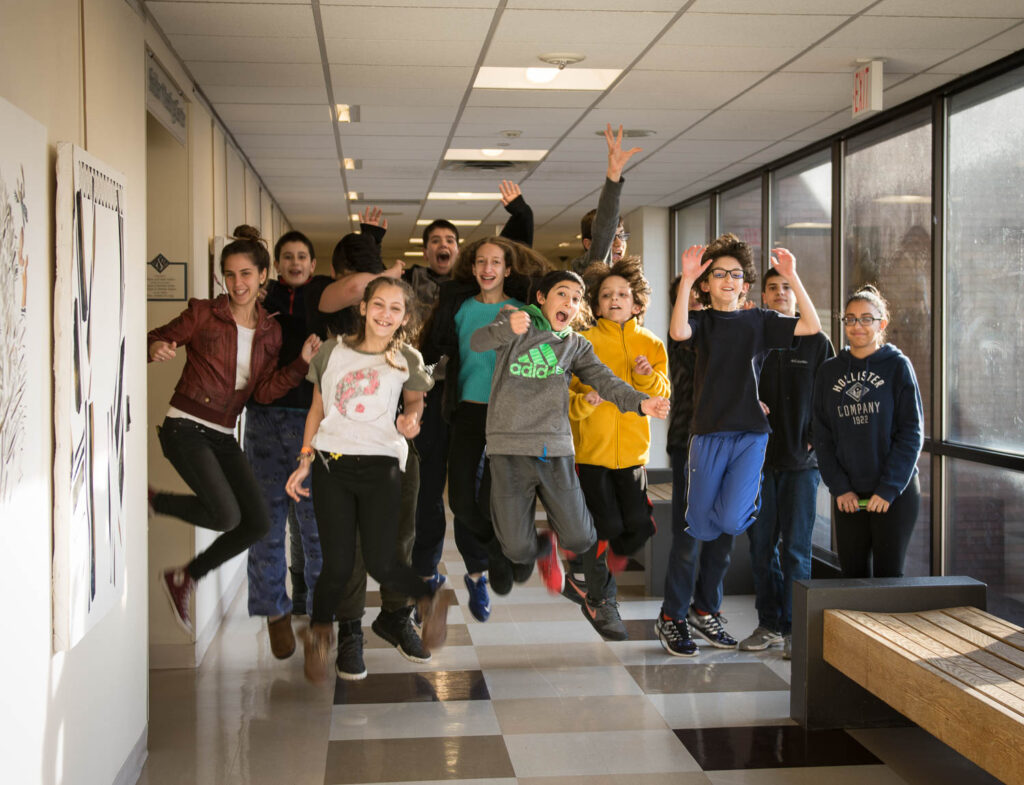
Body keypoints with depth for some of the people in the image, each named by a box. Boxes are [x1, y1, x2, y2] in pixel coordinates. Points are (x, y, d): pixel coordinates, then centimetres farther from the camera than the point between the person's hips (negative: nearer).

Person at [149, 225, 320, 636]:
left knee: (257, 523, 1)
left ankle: (184, 578, 18)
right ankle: (151, 500, 4)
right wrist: (157, 348, -26)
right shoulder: (204, 313, -5)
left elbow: (264, 391, 1)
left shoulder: (270, 331, 8)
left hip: (224, 436, 6)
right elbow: (157, 340, -2)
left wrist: (302, 361, -10)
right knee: (225, 515, -22)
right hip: (186, 428, -6)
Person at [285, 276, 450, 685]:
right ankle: (318, 632, 25)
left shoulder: (407, 359, 4)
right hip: (331, 465, 1)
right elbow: (317, 409, 14)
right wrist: (305, 461, 10)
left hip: (381, 466, -1)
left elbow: (415, 399, 21)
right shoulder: (333, 351, 7)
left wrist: (410, 418, -3)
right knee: (338, 564, -3)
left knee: (380, 563, -8)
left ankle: (431, 599, 23)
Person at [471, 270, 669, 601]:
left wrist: (640, 401, -21)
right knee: (517, 547, -2)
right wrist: (508, 328, -37)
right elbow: (478, 342, -14)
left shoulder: (577, 346, 16)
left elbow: (604, 380, 0)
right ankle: (543, 547, 34)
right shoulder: (513, 322, 5)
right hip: (510, 449, -2)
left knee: (579, 538, -2)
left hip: (556, 451, 3)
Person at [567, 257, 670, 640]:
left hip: (631, 450, 4)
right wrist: (584, 402, -24)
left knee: (639, 526, -1)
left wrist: (648, 377, -19)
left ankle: (585, 578, 23)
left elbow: (662, 397, 1)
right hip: (590, 449, -3)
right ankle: (601, 598, 18)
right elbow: (565, 395, -3)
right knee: (606, 528, -6)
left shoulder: (650, 344, 6)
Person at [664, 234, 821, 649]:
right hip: (708, 433, 0)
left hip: (751, 433, 0)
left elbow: (812, 327, -4)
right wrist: (686, 280, -25)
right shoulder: (702, 320, 6)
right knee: (700, 530, 3)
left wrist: (792, 278, -11)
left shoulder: (760, 321, 10)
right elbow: (678, 332, -18)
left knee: (732, 520, -16)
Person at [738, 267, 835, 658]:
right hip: (759, 457, 2)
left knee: (795, 548, -2)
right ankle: (769, 624, 17)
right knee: (761, 545, 6)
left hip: (801, 461, -2)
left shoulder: (817, 342, 4)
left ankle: (794, 628, 7)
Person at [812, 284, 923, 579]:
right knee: (852, 575, 6)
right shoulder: (830, 371, 8)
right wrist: (839, 487, -3)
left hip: (896, 493, -3)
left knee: (888, 575, 0)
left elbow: (911, 433, -5)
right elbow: (822, 437, 7)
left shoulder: (897, 366, -1)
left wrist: (888, 489, -11)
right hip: (848, 495, 3)